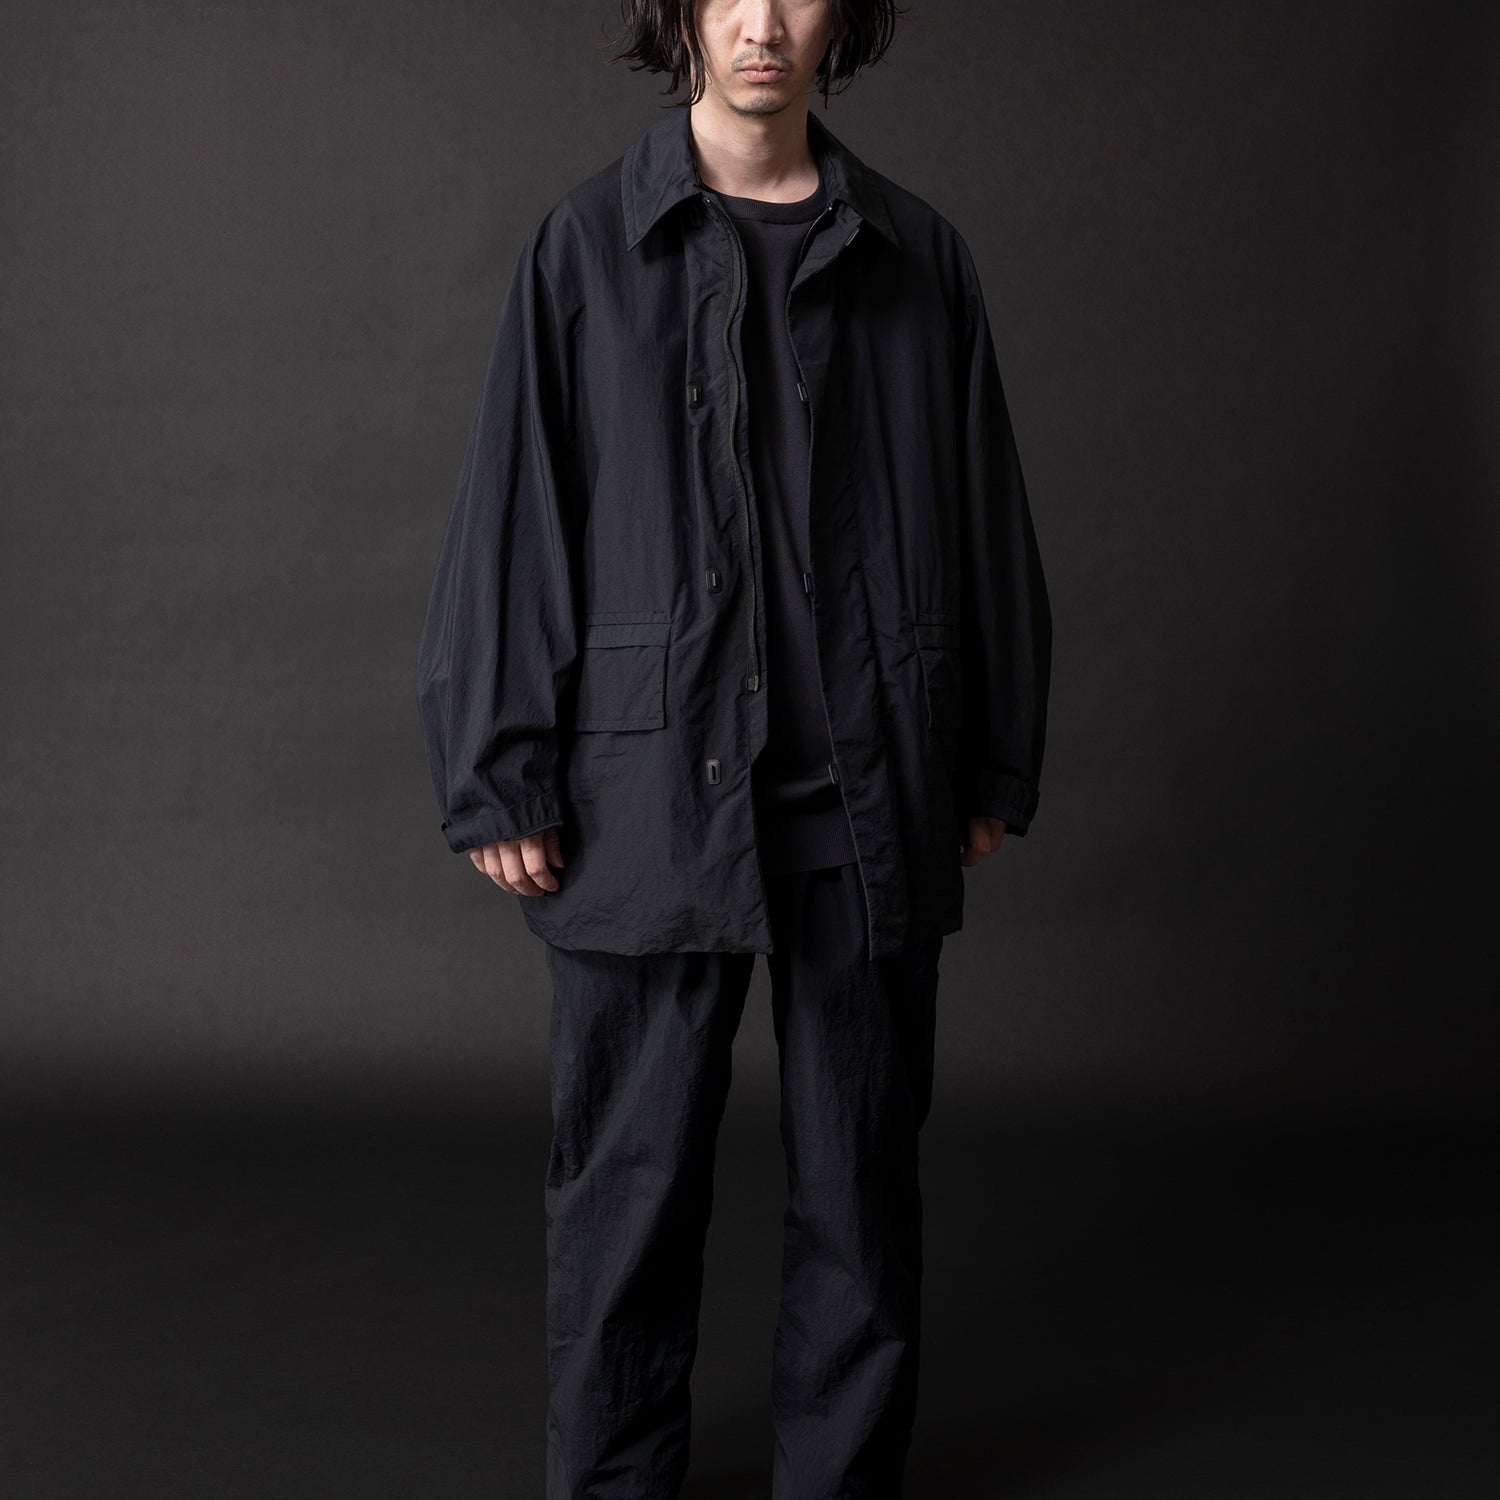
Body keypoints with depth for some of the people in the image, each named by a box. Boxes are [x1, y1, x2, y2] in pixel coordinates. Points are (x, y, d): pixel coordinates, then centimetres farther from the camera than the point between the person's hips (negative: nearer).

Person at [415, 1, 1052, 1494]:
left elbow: (987, 518, 11)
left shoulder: (917, 257, 8)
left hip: (868, 797, 2)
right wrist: (496, 778, -3)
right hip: (655, 794, -2)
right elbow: (509, 516, 1)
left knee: (860, 1174, 11)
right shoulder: (585, 246, 2)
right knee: (629, 1177, 6)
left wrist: (996, 765, 10)